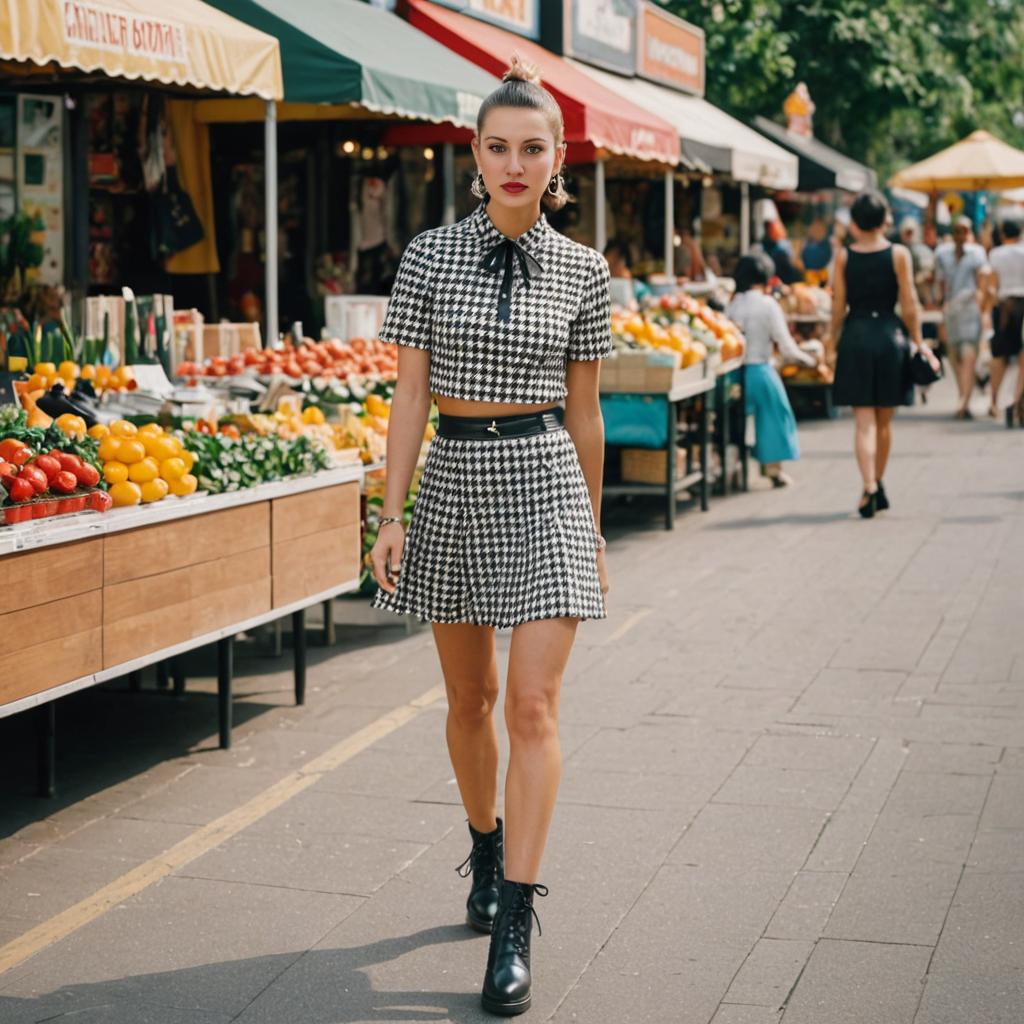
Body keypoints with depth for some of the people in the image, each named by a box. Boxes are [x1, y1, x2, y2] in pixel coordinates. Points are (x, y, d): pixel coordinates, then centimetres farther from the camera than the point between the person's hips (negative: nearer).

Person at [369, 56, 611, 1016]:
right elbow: (410, 394, 0)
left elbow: (584, 408, 8)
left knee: (533, 704, -8)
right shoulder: (430, 254, 0)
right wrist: (391, 514, -5)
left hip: (546, 482, -1)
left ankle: (514, 927, -4)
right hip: (453, 478, 1)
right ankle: (485, 847, 39)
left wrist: (594, 531, 12)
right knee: (469, 697, 13)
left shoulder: (581, 269, 1)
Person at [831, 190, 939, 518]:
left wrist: (834, 340, 12)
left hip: (855, 336, 0)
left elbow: (838, 306, 0)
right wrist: (918, 342, 6)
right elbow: (909, 304, -3)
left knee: (864, 420, -1)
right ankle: (878, 486, 25)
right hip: (889, 335, 0)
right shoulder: (898, 254, -3)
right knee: (884, 420, 14)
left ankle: (870, 488, -17)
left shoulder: (844, 257, -2)